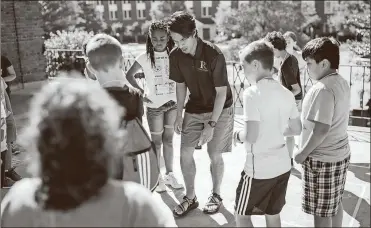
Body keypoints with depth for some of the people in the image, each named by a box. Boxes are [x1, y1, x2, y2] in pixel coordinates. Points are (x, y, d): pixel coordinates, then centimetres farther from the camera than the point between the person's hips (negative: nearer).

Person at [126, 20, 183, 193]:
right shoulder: (145, 57, -7)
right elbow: (129, 75, -3)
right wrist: (140, 91, -12)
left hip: (172, 103, 2)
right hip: (154, 105, -2)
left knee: (169, 140, 13)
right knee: (157, 142, 8)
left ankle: (169, 174, 26)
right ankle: (157, 177, 20)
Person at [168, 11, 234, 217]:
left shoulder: (214, 55, -25)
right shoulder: (176, 56, -10)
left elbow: (222, 92, -21)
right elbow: (181, 85, 4)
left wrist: (211, 124, -24)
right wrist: (179, 114, 0)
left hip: (219, 109, -4)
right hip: (194, 108, 4)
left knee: (214, 155, 0)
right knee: (185, 153, 0)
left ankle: (216, 195, 24)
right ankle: (190, 197, 18)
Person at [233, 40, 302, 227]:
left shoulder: (252, 93, -18)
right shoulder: (286, 93, 3)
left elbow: (251, 136, -23)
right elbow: (296, 129, 10)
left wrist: (238, 135, -3)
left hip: (259, 169, -7)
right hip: (283, 166, 7)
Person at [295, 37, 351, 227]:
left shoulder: (322, 89, -24)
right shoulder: (342, 83, 5)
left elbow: (321, 130, -27)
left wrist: (302, 153, -14)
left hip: (322, 159, -9)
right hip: (340, 154, 9)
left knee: (321, 212, 6)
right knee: (335, 203, 22)